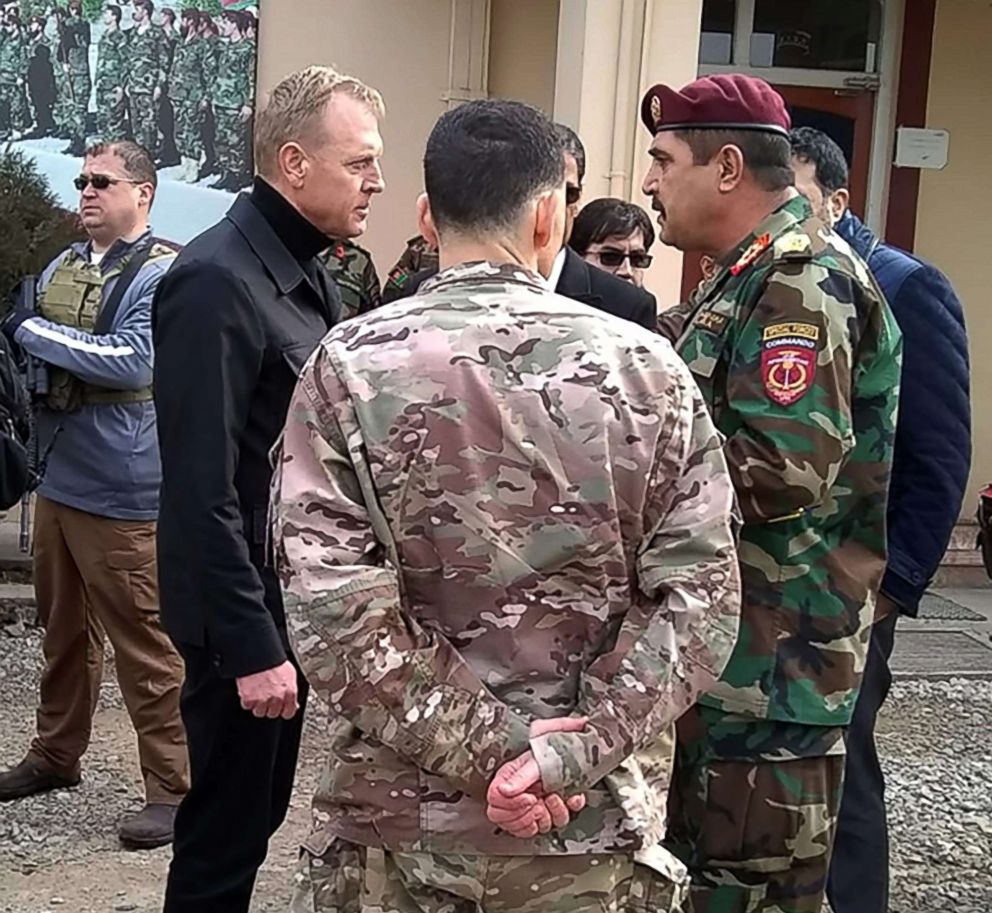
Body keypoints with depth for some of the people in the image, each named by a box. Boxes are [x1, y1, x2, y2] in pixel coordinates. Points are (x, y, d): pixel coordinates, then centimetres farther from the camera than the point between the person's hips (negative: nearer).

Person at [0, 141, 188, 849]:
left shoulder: (161, 274, -10)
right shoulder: (63, 267, 12)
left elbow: (133, 362, -23)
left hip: (121, 493, -8)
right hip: (58, 479, 8)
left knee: (144, 643, -3)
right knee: (64, 629, 20)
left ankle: (174, 789, 5)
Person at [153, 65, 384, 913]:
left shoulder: (309, 275, 10)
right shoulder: (217, 281, -20)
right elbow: (202, 491, -23)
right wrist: (249, 643, -23)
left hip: (295, 593, 9)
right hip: (245, 608, -9)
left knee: (260, 810, 20)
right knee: (225, 830, 4)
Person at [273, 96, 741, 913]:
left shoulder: (350, 366, -8)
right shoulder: (646, 367, -5)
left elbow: (332, 605, -15)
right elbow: (699, 598, -10)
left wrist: (485, 748, -11)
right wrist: (577, 750, -12)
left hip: (398, 815, 0)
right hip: (594, 821, 1)